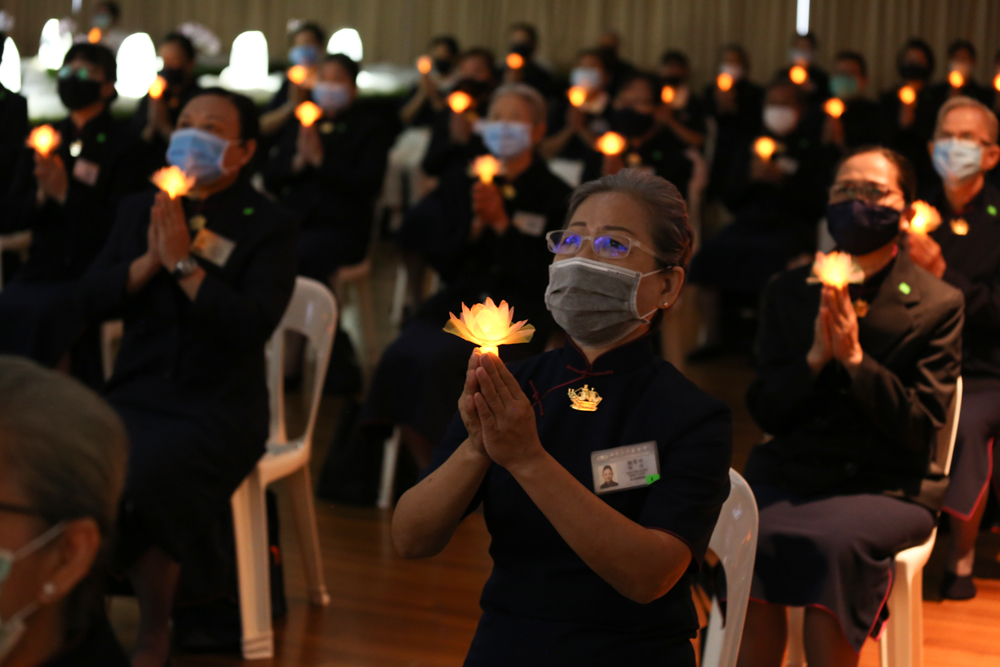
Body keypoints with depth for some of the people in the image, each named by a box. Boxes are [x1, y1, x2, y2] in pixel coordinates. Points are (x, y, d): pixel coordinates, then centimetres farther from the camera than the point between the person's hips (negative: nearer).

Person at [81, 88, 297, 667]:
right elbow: (95, 300, 6)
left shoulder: (269, 225, -1)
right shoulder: (141, 208, 14)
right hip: (137, 394, 5)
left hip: (219, 407, -4)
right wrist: (149, 261, -10)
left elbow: (256, 325, -15)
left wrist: (184, 263, -17)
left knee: (143, 477, -32)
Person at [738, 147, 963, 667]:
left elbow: (919, 429, -4)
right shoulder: (789, 292, 12)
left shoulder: (939, 305, 2)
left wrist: (854, 358, -16)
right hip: (791, 473, 3)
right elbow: (764, 411, 8)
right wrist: (815, 357, -10)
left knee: (833, 542, -34)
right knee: (748, 535, -29)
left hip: (888, 487, -2)